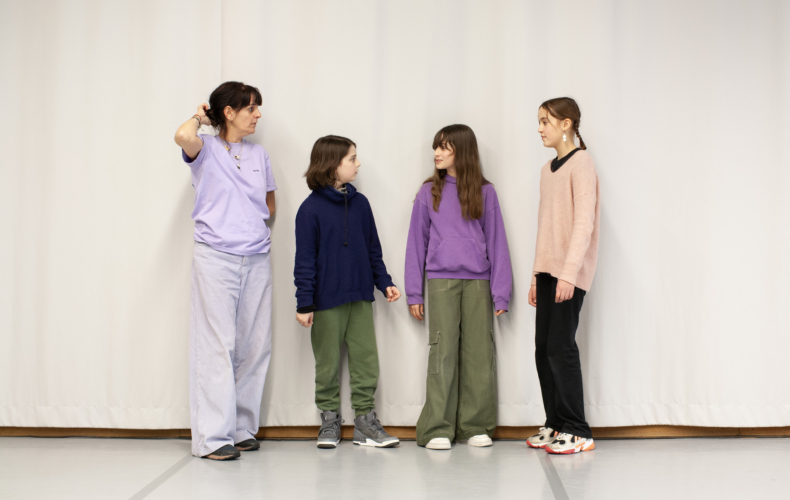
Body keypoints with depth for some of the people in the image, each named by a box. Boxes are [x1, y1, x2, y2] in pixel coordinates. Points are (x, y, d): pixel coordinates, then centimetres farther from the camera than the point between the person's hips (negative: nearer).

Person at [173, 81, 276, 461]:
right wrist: (200, 117, -2)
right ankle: (213, 437, -4)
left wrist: (245, 217, 8)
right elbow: (183, 136, -22)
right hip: (215, 257, -5)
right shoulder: (207, 150, 2)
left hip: (256, 258, 5)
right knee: (217, 346, -8)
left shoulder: (259, 155, 16)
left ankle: (242, 429, 16)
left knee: (254, 348, 5)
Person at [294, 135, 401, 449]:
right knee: (328, 363, 7)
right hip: (327, 299, -4)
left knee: (366, 360, 5)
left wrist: (384, 282, 9)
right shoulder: (311, 208, -6)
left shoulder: (360, 203, 8)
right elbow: (305, 259, -7)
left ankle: (365, 420, 14)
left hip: (361, 297, 4)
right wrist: (304, 303, -10)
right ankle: (329, 421, 19)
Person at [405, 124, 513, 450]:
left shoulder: (485, 192, 7)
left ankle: (476, 426, 13)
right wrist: (414, 293, 3)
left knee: (479, 353, 3)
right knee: (443, 352, -3)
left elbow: (496, 243, 6)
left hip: (478, 282, 1)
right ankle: (438, 429, 2)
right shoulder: (429, 192, 7)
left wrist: (501, 292, -1)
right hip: (441, 282, 0)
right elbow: (417, 243, 8)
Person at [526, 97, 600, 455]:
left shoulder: (581, 163, -7)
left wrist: (569, 273, -22)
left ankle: (577, 432, 0)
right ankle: (555, 424, 14)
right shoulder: (548, 169, 18)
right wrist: (537, 275, 15)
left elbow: (584, 221, -15)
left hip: (570, 273, -8)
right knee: (543, 348, 6)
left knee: (561, 345, -9)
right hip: (548, 270, 8)